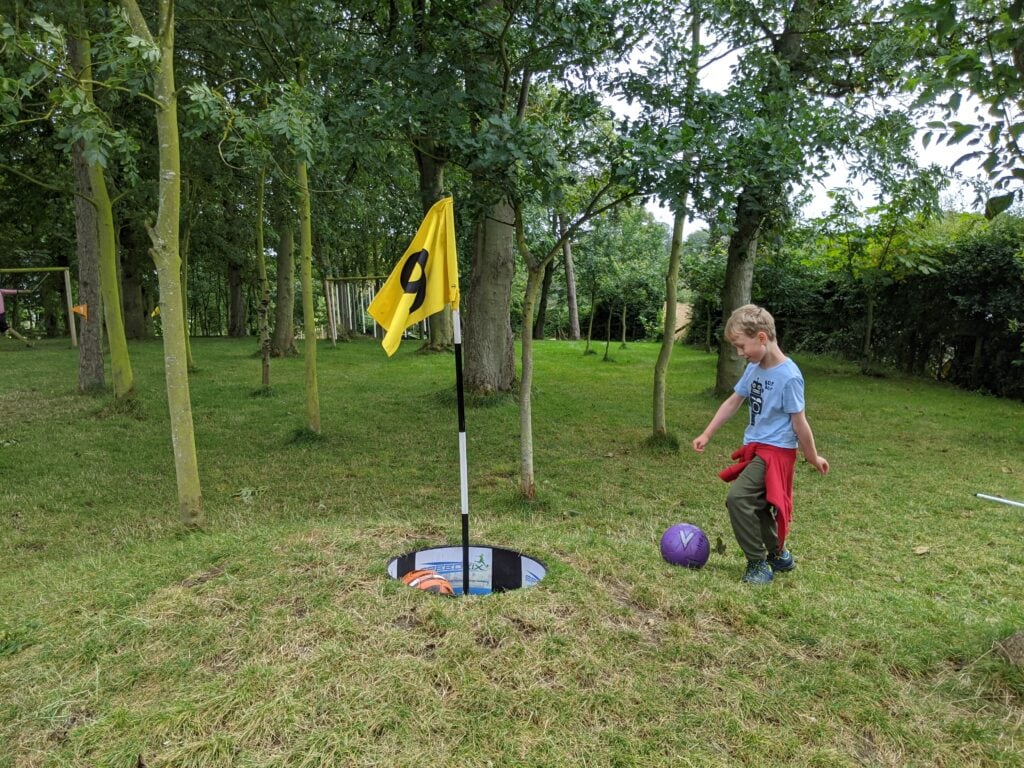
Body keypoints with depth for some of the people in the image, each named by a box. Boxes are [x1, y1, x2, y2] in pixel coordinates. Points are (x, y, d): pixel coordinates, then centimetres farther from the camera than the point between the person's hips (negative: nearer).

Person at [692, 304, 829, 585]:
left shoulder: (789, 376, -21)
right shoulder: (754, 368, 3)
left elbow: (799, 422, -14)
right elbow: (733, 402, 11)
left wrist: (813, 457, -5)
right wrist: (707, 434, 11)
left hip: (776, 450, -9)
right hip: (756, 447, 9)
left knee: (738, 497, -19)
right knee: (755, 504, 18)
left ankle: (758, 564, -5)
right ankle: (779, 555, 38)